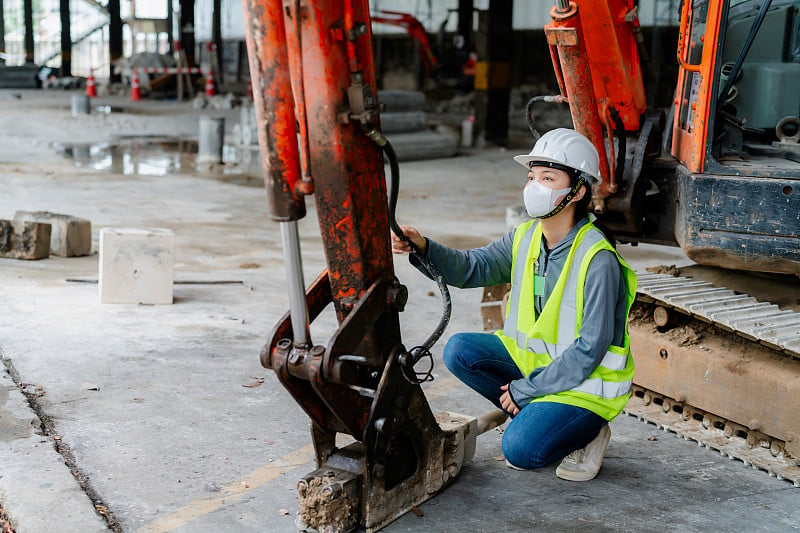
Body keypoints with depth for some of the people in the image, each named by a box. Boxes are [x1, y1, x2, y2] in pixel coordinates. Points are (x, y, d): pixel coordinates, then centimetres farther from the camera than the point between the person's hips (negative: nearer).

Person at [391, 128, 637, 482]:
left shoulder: (598, 261, -24)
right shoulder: (525, 238, -2)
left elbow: (590, 350, -24)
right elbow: (472, 267, -4)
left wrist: (525, 389, -20)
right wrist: (423, 248, -24)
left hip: (587, 380, -7)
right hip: (533, 358, 8)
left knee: (520, 449, -25)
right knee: (459, 350, -9)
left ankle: (587, 433, 5)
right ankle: (536, 417, 2)